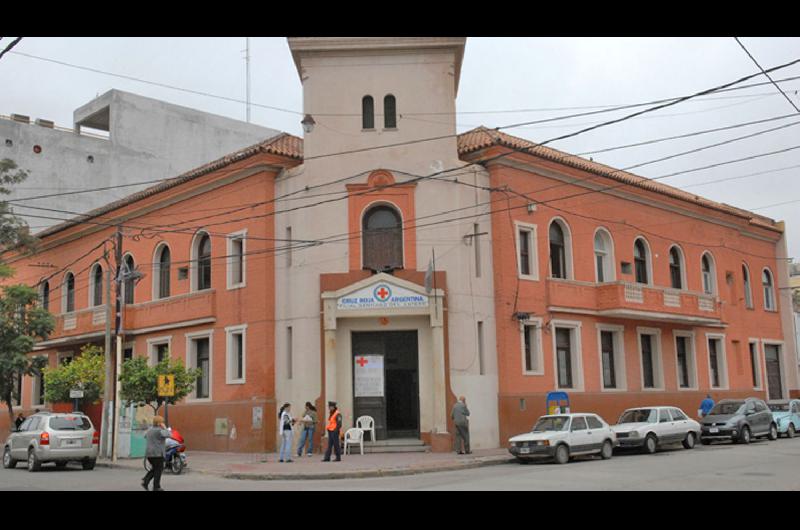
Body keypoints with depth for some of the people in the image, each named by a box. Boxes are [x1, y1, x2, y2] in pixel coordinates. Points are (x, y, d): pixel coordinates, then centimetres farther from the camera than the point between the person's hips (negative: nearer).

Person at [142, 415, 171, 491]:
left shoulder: (150, 430, 12)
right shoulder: (159, 430, -13)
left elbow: (145, 436, 30)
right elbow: (168, 435, -17)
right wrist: (165, 428, -6)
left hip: (149, 454, 8)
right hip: (157, 454, -8)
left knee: (154, 469, 20)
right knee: (158, 470, 2)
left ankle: (145, 481, 4)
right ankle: (156, 487, 4)